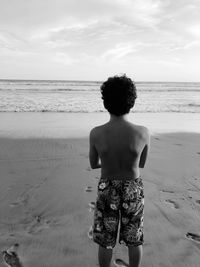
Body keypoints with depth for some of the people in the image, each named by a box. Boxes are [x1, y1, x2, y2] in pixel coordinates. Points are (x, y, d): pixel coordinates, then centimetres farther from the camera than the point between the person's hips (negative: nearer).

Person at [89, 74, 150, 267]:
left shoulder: (96, 133, -20)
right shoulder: (143, 133, -19)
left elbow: (94, 165, -2)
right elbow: (142, 164, -1)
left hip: (108, 191, 0)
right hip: (133, 191, 1)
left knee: (105, 240, 21)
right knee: (134, 239, 24)